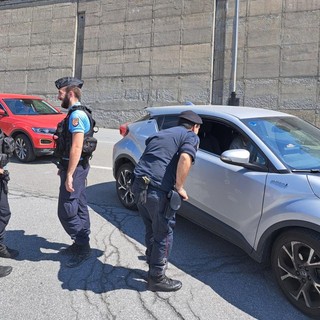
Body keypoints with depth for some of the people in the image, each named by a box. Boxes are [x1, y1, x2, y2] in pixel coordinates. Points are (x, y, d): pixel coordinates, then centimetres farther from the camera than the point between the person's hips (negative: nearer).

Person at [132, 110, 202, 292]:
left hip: (139, 185, 8)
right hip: (158, 190, -8)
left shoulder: (162, 133, 26)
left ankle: (153, 268, 39)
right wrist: (179, 187, -8)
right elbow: (185, 159, -18)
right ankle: (157, 278, 21)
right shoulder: (191, 137, 4)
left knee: (152, 230, 24)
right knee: (164, 234, 9)